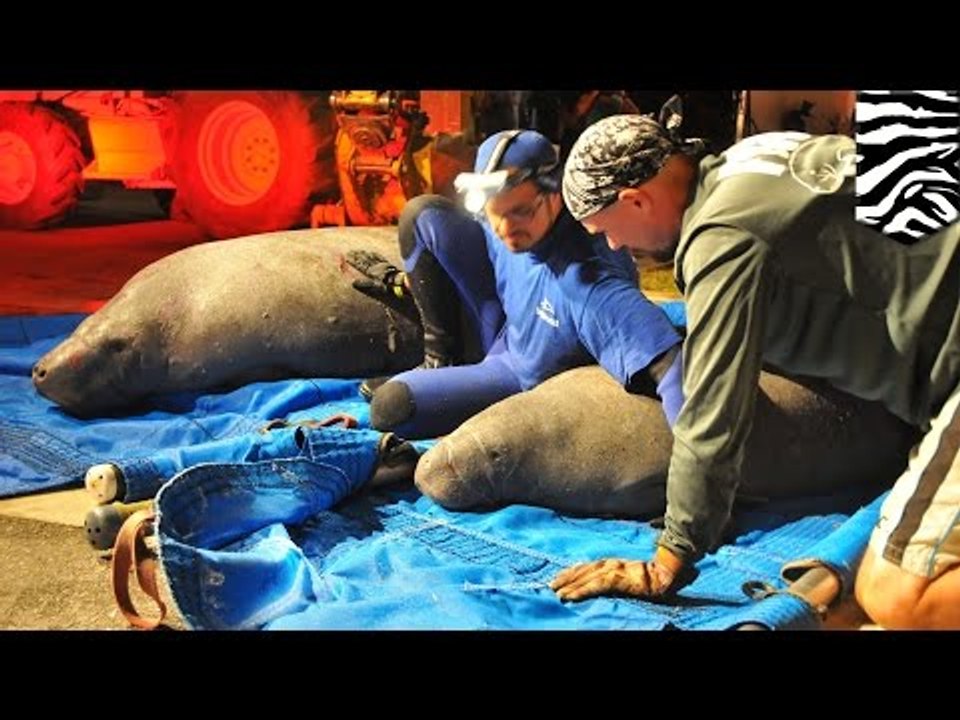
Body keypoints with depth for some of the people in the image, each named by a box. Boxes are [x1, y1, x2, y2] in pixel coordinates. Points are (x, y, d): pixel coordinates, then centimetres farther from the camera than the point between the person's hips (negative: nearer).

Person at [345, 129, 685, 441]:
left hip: (527, 378, -7)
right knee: (423, 214, -4)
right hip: (504, 323, 7)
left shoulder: (590, 283, -43)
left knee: (389, 407, -21)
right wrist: (409, 278, 15)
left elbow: (667, 363, -51)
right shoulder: (511, 225, -20)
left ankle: (442, 372, 14)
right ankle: (441, 360, 8)